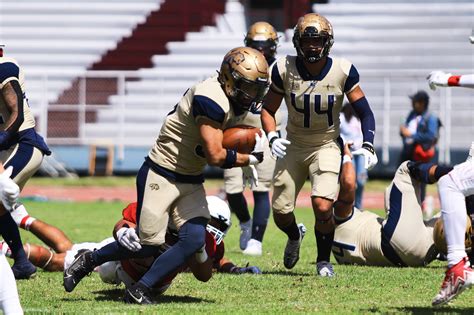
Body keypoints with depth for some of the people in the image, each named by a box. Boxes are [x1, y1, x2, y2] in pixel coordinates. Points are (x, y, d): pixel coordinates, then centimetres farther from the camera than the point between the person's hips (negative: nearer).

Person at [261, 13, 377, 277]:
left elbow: (364, 111, -3)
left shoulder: (343, 71, -13)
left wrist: (368, 146, -15)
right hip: (293, 147, 2)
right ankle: (295, 235, 40)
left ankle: (324, 260, 6)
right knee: (281, 213, 1)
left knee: (323, 207, -21)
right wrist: (273, 137, -17)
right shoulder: (285, 70, -11)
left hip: (327, 146, -2)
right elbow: (268, 110, 1)